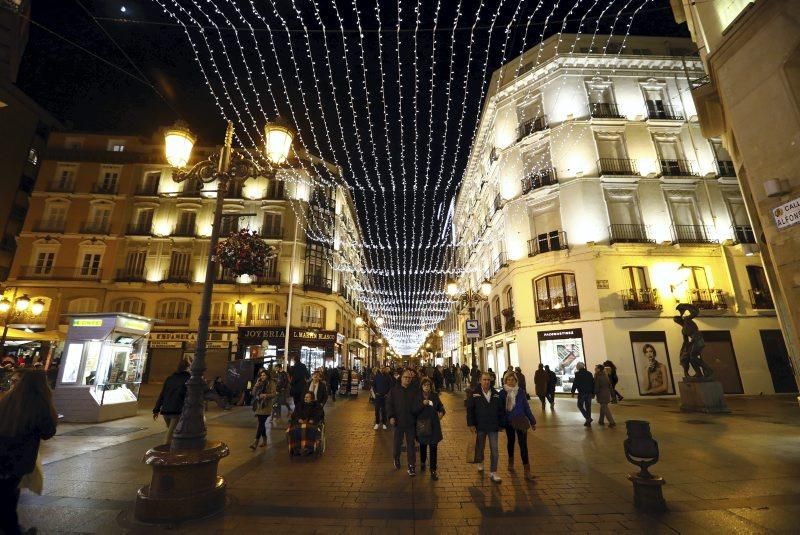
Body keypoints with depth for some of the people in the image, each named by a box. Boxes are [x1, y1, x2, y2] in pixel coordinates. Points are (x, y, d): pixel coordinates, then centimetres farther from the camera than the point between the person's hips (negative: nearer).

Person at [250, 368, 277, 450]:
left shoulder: (271, 383, -6)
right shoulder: (259, 383, 12)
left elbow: (274, 394, -11)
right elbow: (253, 393, 6)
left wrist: (266, 395, -27)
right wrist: (256, 385, -9)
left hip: (266, 407, -6)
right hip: (258, 406, 6)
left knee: (261, 424, -11)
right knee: (261, 423, 12)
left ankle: (255, 442, -12)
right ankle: (264, 440, 24)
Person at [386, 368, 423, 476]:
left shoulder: (415, 390, -4)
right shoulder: (394, 390, -3)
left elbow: (419, 404, -8)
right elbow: (389, 403, -3)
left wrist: (417, 407, -31)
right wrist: (391, 416, -12)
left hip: (411, 422, 0)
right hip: (398, 421, 1)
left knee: (410, 444, 7)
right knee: (397, 442, 16)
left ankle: (411, 466, 19)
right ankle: (396, 458, 43)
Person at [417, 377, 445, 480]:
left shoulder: (435, 395, -2)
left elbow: (440, 406, 9)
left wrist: (441, 412, -8)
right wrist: (422, 403, -21)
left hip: (433, 425, 0)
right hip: (422, 424, 0)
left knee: (433, 447, -1)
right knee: (423, 445, 17)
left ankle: (433, 470, 11)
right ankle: (422, 462, 44)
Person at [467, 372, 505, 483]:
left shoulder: (496, 394, -2)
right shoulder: (475, 394, -9)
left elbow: (501, 410, 5)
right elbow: (469, 410, -7)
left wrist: (501, 424, 4)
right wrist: (471, 424, -9)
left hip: (493, 426, 1)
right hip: (480, 426, -1)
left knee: (494, 450, 1)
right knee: (480, 447, 18)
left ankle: (493, 473, 14)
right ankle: (480, 463, 45)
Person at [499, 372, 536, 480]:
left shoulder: (521, 392, -8)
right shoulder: (502, 393, -8)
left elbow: (526, 407, 0)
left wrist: (532, 421, 4)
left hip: (520, 421, -1)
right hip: (508, 422, 1)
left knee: (523, 445, -5)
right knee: (510, 442, 18)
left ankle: (527, 471, 0)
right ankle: (511, 461, 41)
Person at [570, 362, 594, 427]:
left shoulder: (577, 374, -9)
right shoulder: (589, 374, 7)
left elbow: (575, 383, -11)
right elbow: (593, 383, 10)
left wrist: (573, 392, -1)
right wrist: (593, 393, 16)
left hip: (582, 393, -6)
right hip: (589, 393, 6)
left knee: (580, 405, 8)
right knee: (588, 407, 11)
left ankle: (588, 418, -7)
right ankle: (588, 422, 15)